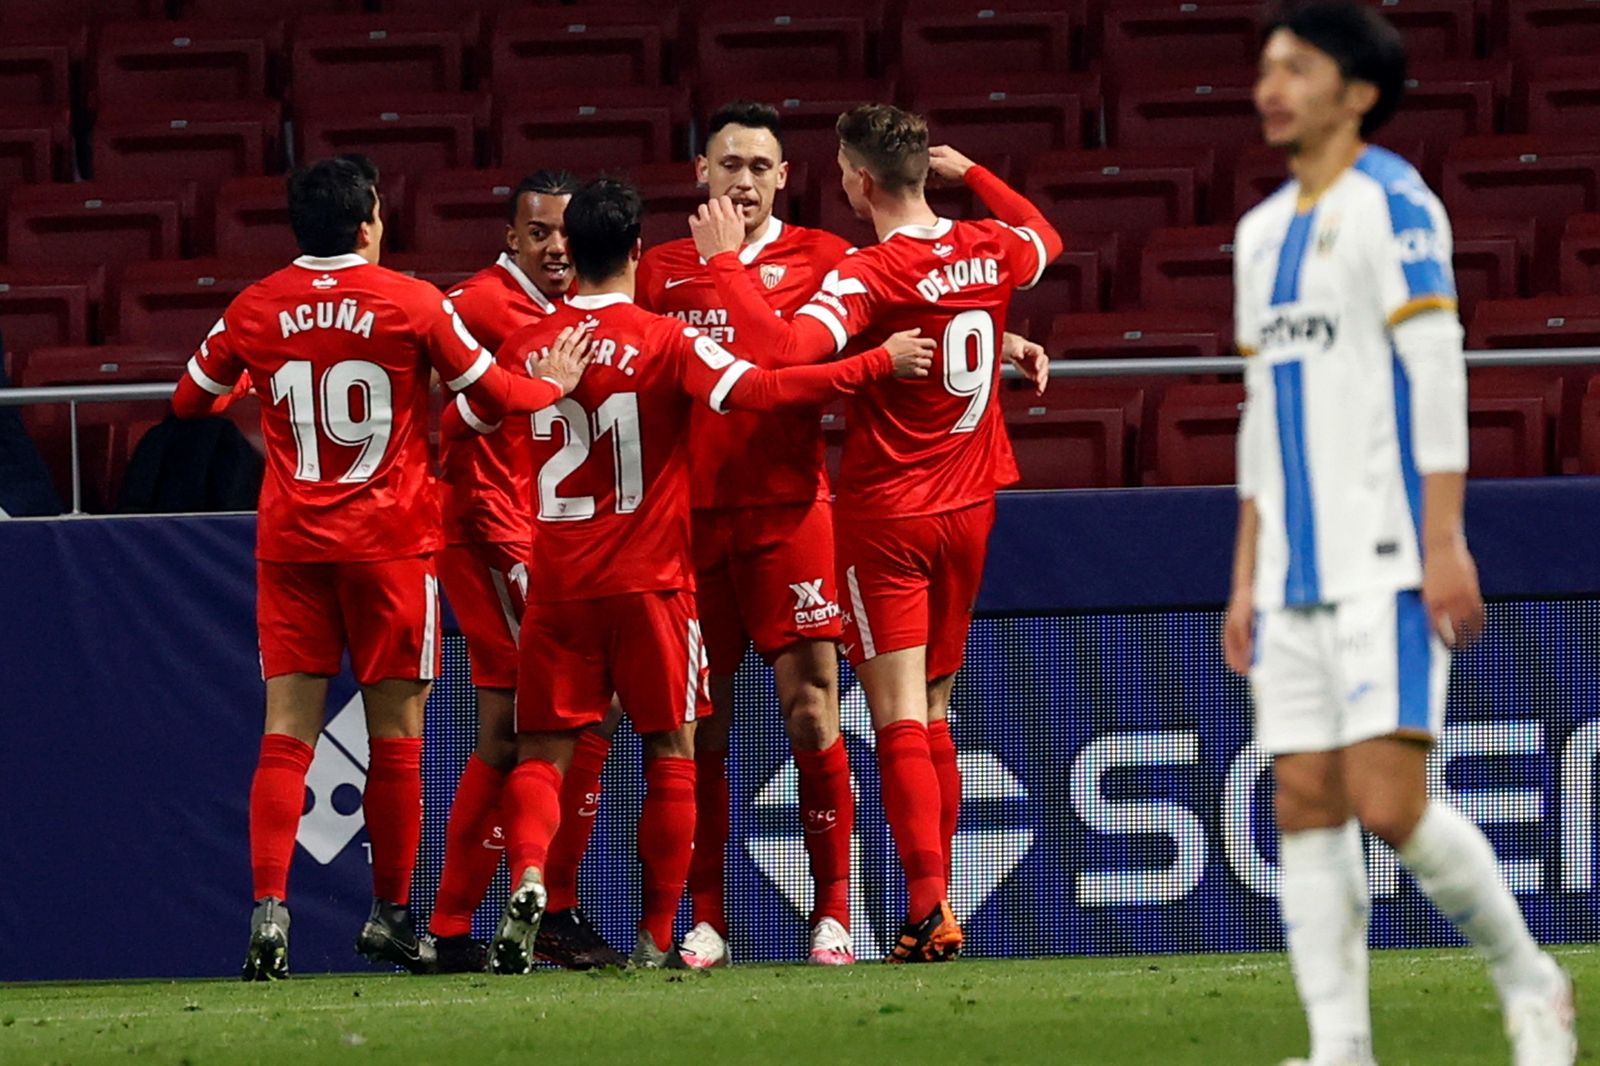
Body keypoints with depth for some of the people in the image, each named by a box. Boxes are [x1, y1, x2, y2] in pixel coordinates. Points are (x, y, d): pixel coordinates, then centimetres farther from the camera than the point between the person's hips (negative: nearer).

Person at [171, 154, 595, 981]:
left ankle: (269, 907, -16)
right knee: (395, 734, 7)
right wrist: (555, 384, 23)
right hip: (390, 542, -2)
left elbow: (189, 401, 15)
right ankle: (390, 914, 13)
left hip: (290, 543, 2)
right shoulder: (412, 303, -5)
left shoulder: (256, 310, 1)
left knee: (286, 733, -1)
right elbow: (493, 395, 4)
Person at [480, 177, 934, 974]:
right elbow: (763, 391, -17)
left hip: (558, 583, 2)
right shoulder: (665, 341, -9)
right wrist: (882, 364, -11)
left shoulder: (528, 346, 2)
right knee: (670, 750, 8)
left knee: (543, 752, 5)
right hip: (648, 580, -2)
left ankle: (527, 874, -24)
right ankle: (657, 936, 4)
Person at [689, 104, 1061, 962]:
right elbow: (1044, 238, 26)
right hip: (967, 508, 6)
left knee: (900, 721, -7)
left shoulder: (871, 276, -18)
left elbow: (784, 348, -33)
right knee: (932, 718, 14)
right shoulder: (990, 252, 2)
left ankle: (929, 908, -17)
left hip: (884, 516, -6)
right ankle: (938, 908, 13)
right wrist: (967, 173, 35)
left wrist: (725, 262, -22)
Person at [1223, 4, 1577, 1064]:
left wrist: (1444, 545, -18)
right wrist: (1247, 581, 17)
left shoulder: (1390, 203, -5)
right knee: (1306, 803, 0)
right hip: (1297, 572, 8)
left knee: (1388, 802, -13)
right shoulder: (1265, 232, 18)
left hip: (1385, 567, -8)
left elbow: (1437, 375, -11)